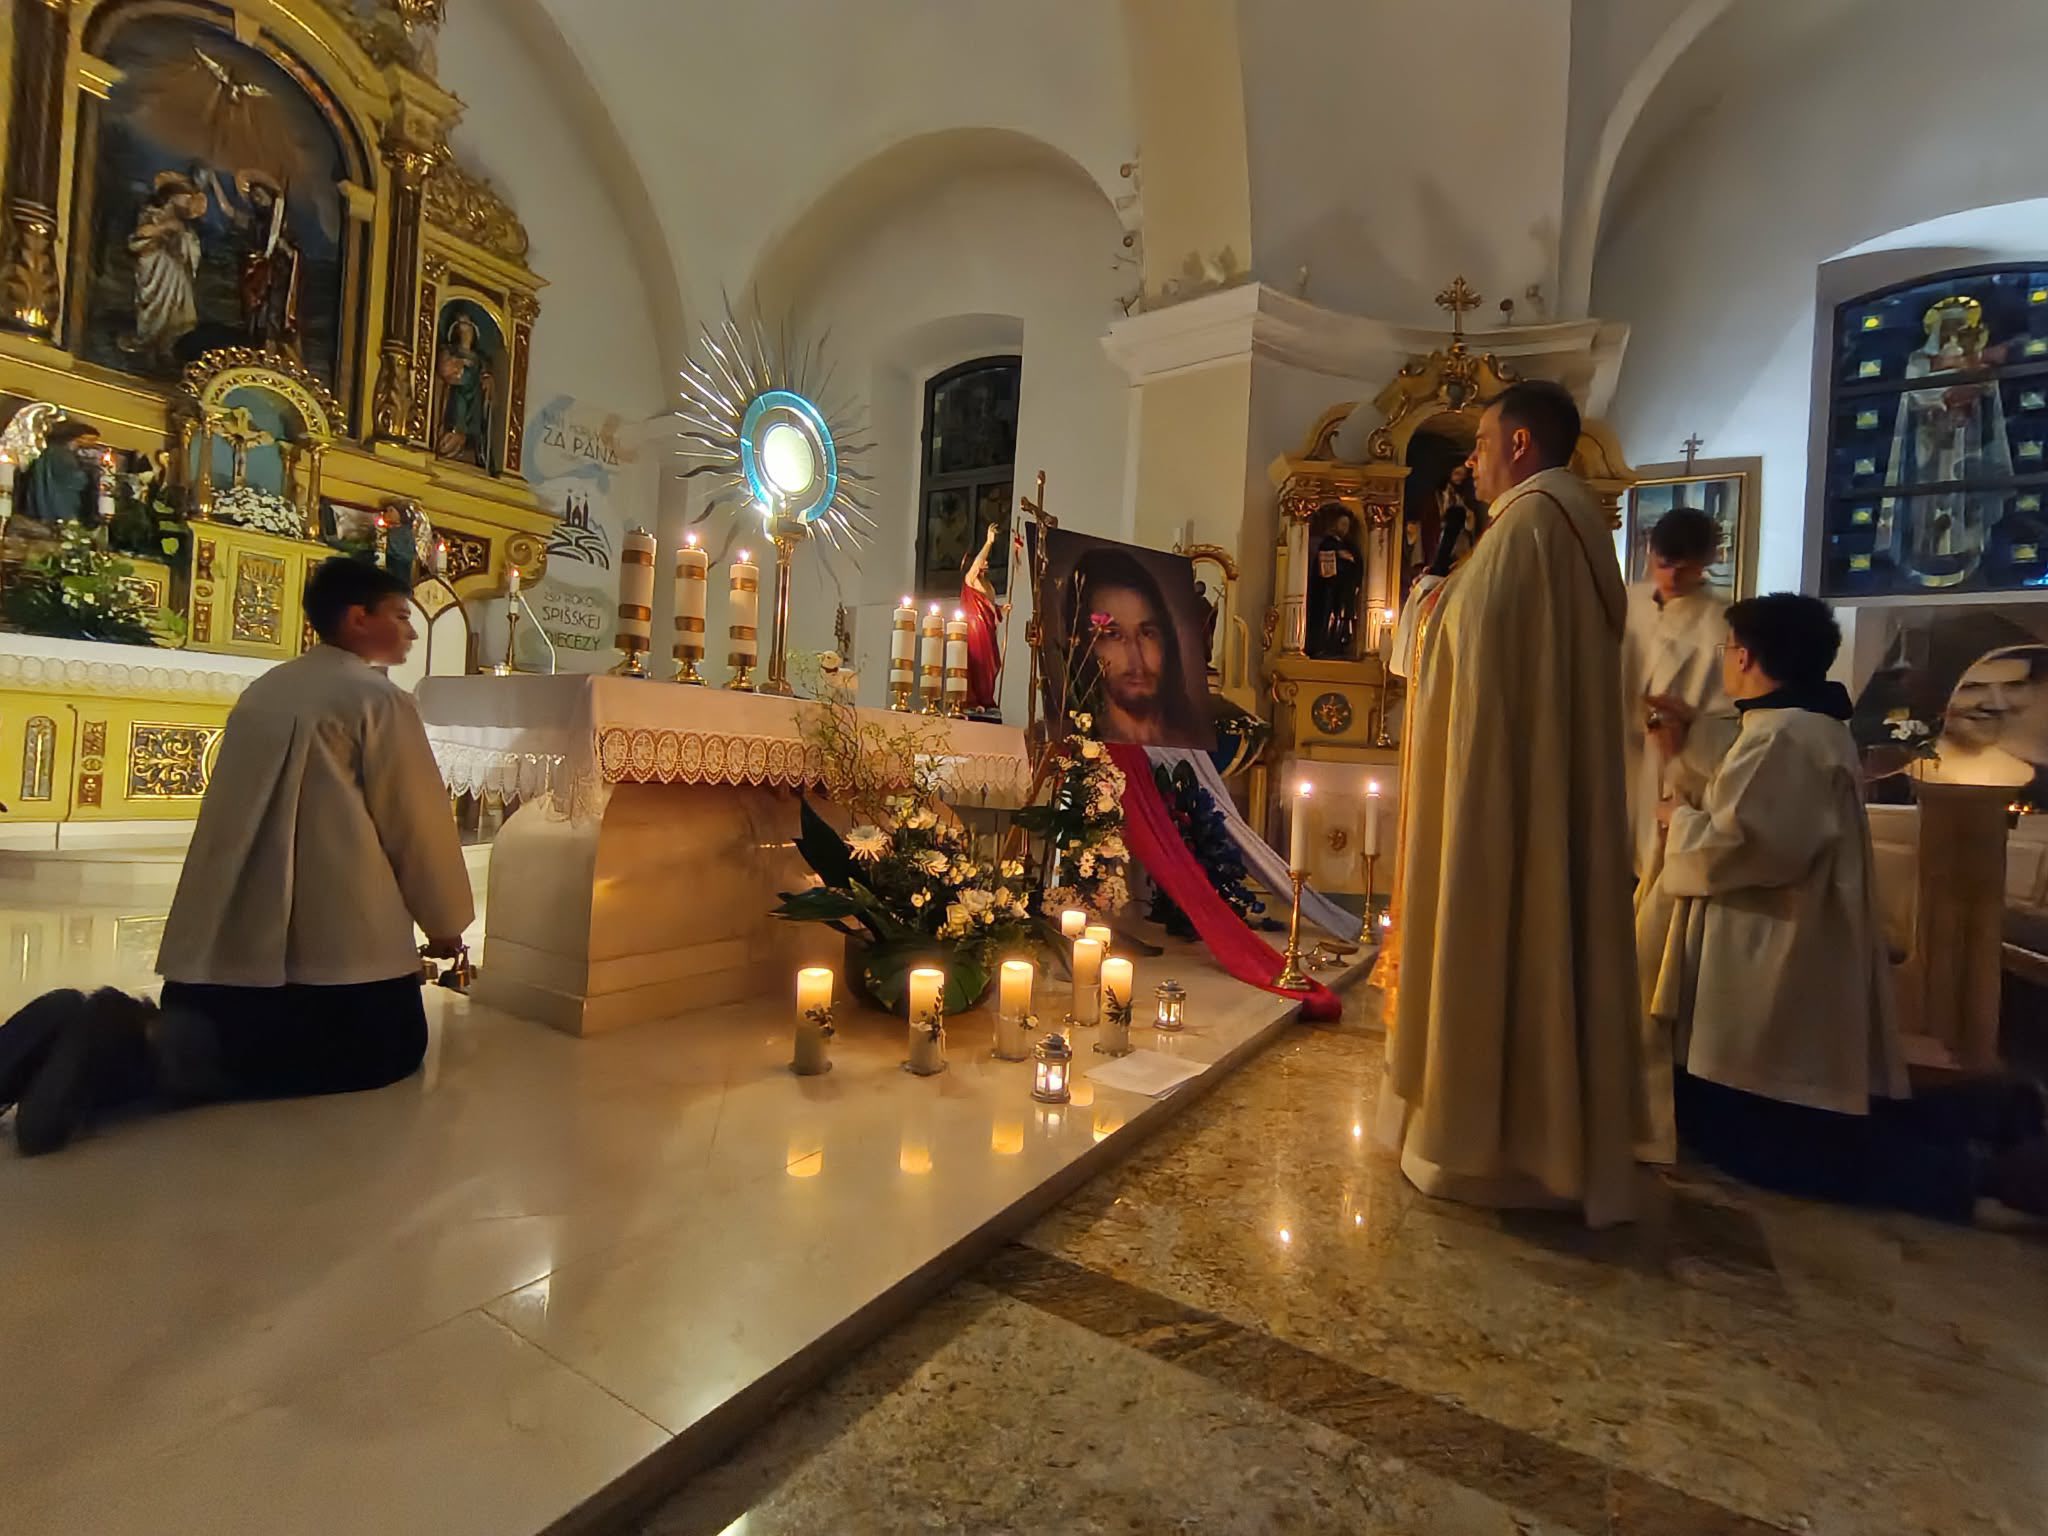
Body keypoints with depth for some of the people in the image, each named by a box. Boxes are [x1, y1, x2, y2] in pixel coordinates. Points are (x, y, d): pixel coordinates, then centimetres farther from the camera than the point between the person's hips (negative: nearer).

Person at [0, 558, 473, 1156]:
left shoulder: (264, 690, 18)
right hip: (333, 939, -8)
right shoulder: (377, 696, -7)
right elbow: (418, 820, -7)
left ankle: (111, 1033, -6)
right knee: (391, 1044, 3)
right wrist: (445, 922, 7)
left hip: (219, 940, 8)